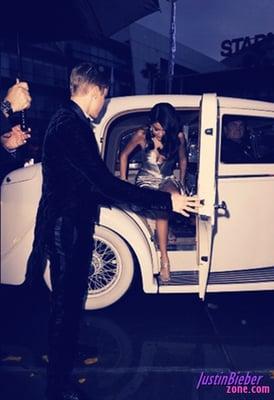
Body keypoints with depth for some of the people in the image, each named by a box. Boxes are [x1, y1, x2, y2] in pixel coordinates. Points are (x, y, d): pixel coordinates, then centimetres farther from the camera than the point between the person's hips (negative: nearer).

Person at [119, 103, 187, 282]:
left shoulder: (178, 137, -8)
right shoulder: (142, 135, -12)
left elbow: (183, 160, 10)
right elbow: (124, 155, 3)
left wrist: (181, 184, 9)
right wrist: (123, 181, 1)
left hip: (168, 180, 2)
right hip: (146, 181, -1)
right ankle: (164, 259, -28)